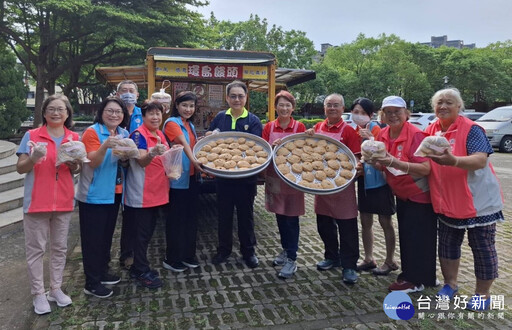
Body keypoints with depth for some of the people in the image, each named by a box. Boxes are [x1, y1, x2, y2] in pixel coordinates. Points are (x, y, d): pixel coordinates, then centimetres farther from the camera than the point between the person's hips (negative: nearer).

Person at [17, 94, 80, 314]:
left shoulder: (74, 138, 6)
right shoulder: (32, 135, -3)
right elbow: (20, 168, -3)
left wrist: (74, 165, -10)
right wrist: (33, 158, -23)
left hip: (64, 202, 3)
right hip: (37, 202, -3)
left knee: (60, 247, 12)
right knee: (36, 249, 3)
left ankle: (56, 289, 24)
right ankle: (38, 294, 14)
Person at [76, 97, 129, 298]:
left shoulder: (124, 134, 8)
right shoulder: (92, 132, -12)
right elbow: (93, 162, -20)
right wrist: (105, 146, -37)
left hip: (114, 193, 7)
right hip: (94, 195, -7)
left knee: (107, 235, 17)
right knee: (93, 238, 0)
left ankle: (102, 272, 31)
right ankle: (91, 283, 9)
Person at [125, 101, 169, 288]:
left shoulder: (160, 135, 11)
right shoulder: (138, 134, -13)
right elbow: (142, 161, -25)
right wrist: (153, 153, -43)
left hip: (157, 193, 8)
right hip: (141, 194, -8)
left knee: (148, 232, 16)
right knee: (142, 234, 1)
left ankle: (139, 266, 29)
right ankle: (141, 272, 13)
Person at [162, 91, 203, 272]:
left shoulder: (190, 125, 14)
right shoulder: (172, 123, -11)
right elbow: (183, 143, -28)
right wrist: (194, 160, -42)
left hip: (191, 177, 8)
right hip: (177, 178, -8)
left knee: (190, 216, 14)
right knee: (176, 218, 1)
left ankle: (188, 254, 27)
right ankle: (172, 259, 14)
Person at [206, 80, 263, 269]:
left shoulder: (253, 121, -4)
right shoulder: (220, 117, 4)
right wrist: (209, 137, -13)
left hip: (246, 177, -2)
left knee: (246, 214, 10)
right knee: (224, 214, 13)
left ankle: (248, 251, 25)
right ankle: (224, 250, 29)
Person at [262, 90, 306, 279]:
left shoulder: (299, 127, -2)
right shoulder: (269, 127, 5)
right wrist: (273, 146, -17)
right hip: (274, 176, 3)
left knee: (291, 218, -2)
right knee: (279, 216, 13)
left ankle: (292, 259, 5)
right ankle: (285, 250, 30)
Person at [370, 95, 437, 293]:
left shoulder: (415, 134, -22)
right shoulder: (383, 135, -1)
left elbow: (426, 168, -30)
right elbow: (382, 166, 8)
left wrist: (395, 162, -40)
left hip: (419, 195, -7)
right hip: (401, 194, 7)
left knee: (416, 237, 0)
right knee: (405, 235, 17)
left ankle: (416, 280, 15)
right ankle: (408, 272, 34)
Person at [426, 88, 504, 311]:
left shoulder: (471, 129, -14)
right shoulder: (431, 131, 3)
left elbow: (481, 160, -27)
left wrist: (453, 161, -43)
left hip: (478, 200, -5)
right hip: (446, 201, 6)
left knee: (482, 247, 6)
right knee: (448, 244, 16)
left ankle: (482, 293, 22)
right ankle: (450, 284, 34)